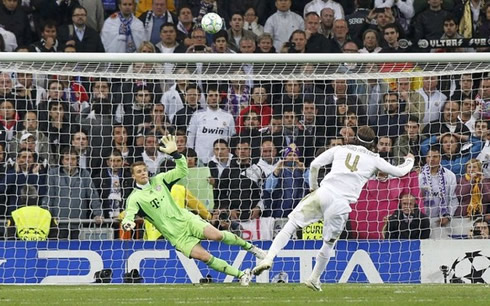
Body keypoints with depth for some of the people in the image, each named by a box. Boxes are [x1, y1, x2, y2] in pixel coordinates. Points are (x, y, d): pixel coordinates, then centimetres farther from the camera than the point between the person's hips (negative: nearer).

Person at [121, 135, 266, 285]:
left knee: (217, 235, -22)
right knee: (204, 257, -19)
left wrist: (175, 153, -12)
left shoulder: (159, 180, 6)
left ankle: (248, 246, 3)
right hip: (177, 236, -2)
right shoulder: (135, 198, -4)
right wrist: (127, 223, -42)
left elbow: (182, 171, 3)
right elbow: (129, 215, -18)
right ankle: (240, 275, -9)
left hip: (186, 219, 2)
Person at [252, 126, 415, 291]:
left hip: (322, 194, 0)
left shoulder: (340, 149, 18)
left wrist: (313, 187, 25)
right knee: (329, 243, 17)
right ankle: (314, 279, 26)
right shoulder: (374, 159, 14)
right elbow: (399, 172, 22)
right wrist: (409, 161, 44)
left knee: (292, 223, 2)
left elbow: (314, 164, 11)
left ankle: (269, 257, -15)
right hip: (341, 204, 0)